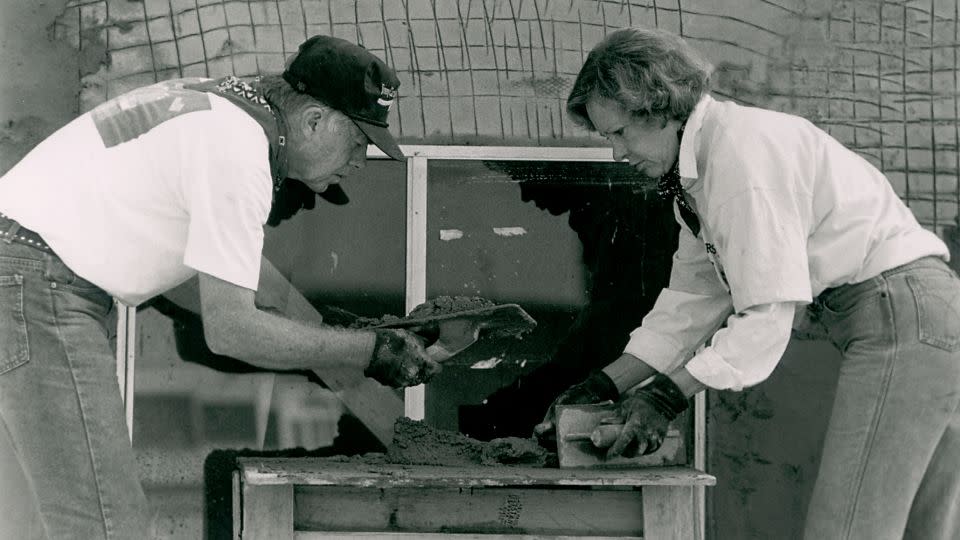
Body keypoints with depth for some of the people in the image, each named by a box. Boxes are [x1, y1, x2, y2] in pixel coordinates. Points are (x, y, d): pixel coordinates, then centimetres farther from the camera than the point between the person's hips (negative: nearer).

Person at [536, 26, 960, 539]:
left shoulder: (742, 150, -16)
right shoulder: (698, 169, 16)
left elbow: (769, 312, -19)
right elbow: (692, 299, 18)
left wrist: (668, 394, -15)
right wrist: (606, 383, 10)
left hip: (900, 306, -11)